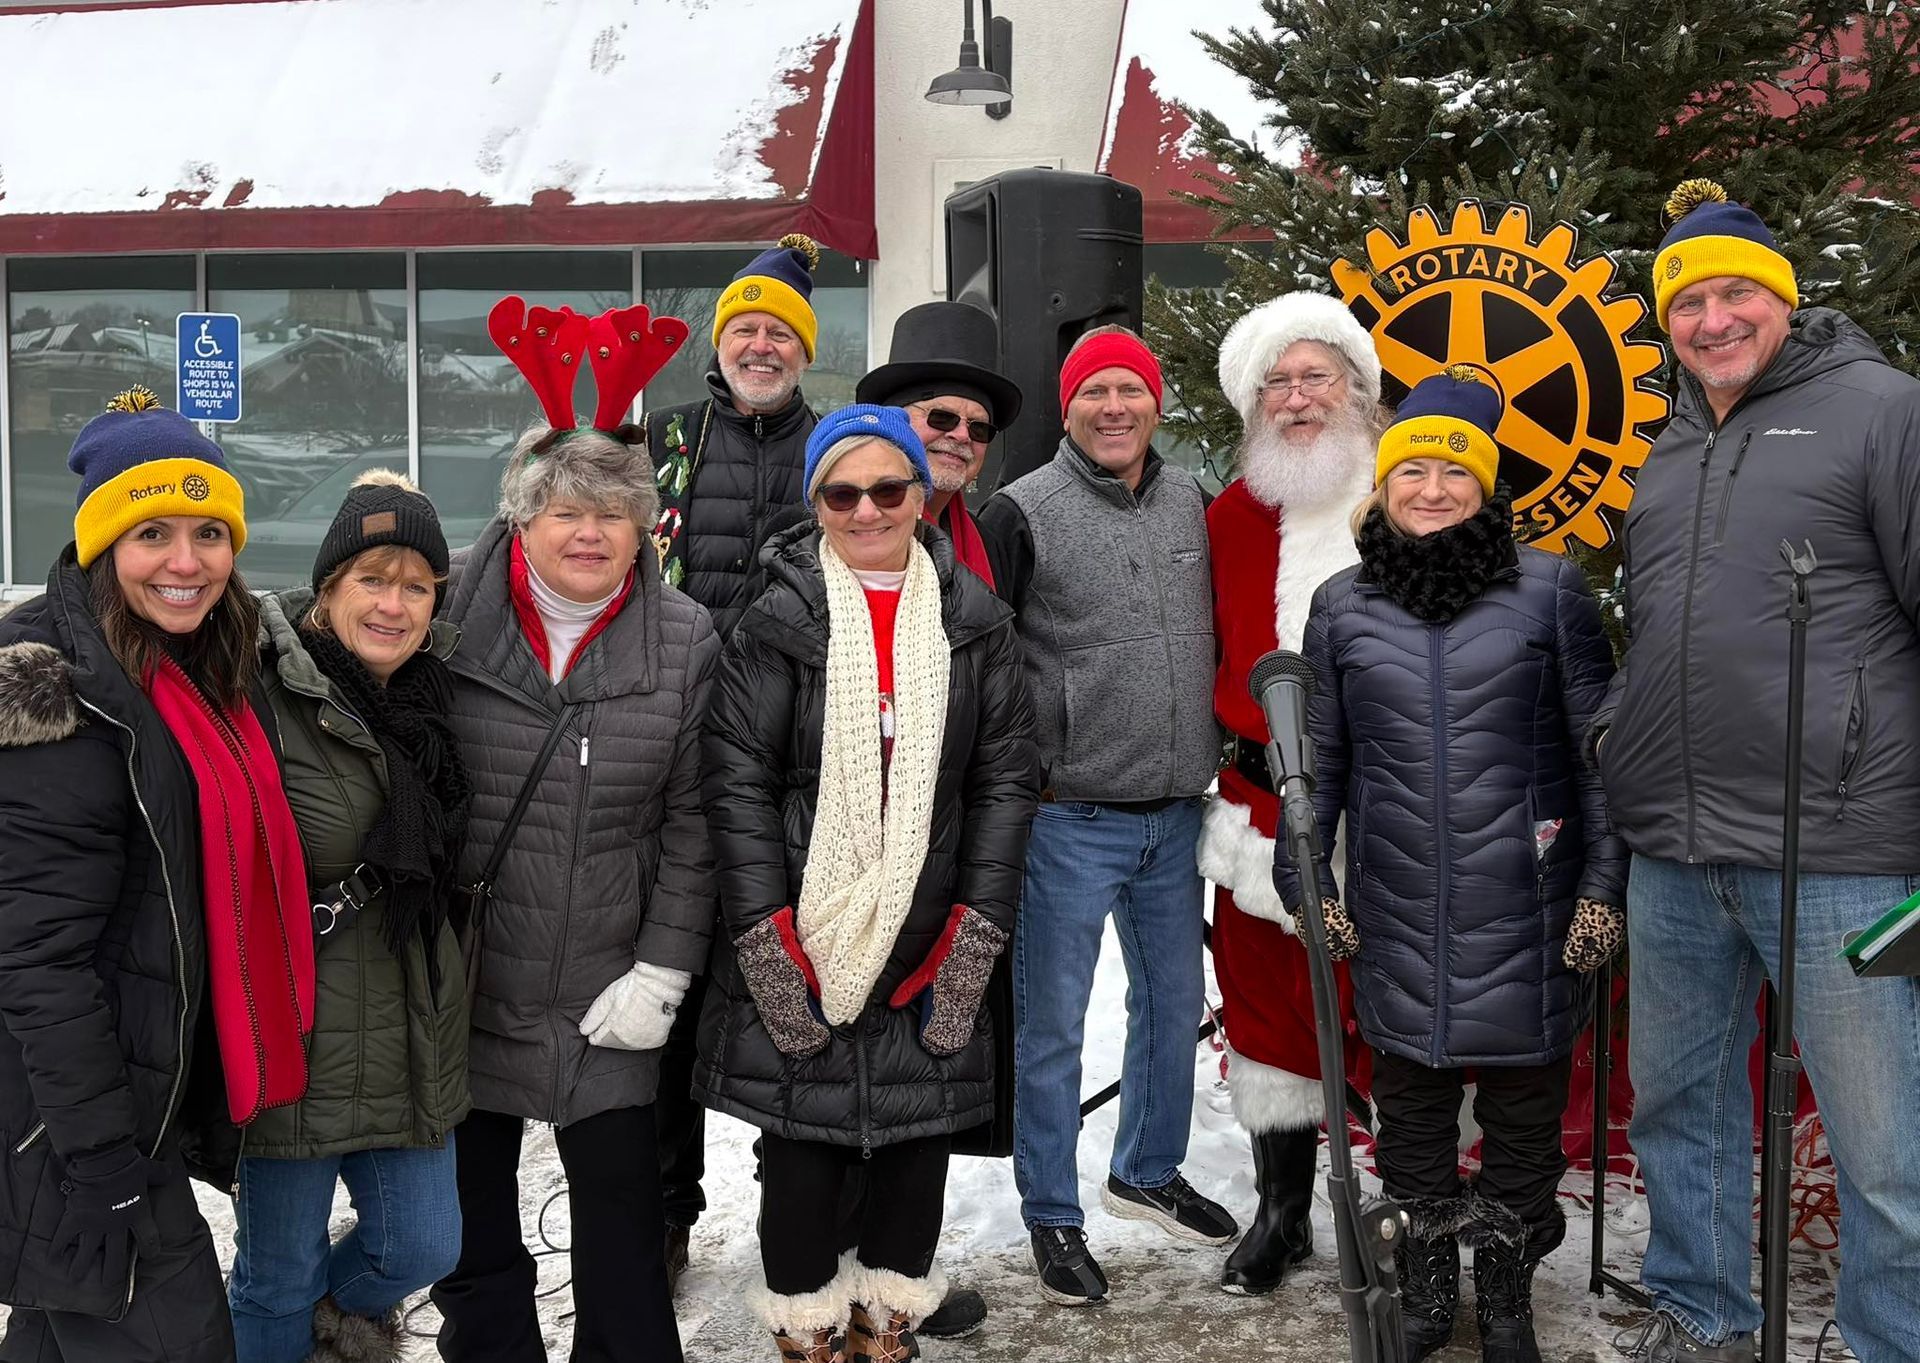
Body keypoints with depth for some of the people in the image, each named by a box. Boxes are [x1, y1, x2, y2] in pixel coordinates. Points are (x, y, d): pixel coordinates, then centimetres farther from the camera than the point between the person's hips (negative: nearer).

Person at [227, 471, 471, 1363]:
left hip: (413, 1046, 6)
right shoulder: (262, 698, -16)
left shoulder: (434, 698, 6)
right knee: (278, 1285, 10)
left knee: (421, 1248, 15)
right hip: (291, 1048, -6)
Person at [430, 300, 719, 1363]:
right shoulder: (449, 618, -5)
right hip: (458, 986, 1)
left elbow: (693, 825, -1)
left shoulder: (686, 643, -3)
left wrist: (662, 971, -5)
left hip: (606, 997, 0)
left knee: (624, 1224, 8)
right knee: (471, 1224, 15)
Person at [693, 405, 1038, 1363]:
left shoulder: (975, 623, 4)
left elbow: (1006, 779, 3)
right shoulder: (779, 620, -4)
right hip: (799, 949, -2)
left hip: (928, 950, 2)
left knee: (920, 1139, 10)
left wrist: (975, 931, -4)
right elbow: (737, 783, -8)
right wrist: (771, 942, -14)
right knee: (803, 1151, 6)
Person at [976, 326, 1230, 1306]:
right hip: (1070, 821, -5)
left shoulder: (1190, 501, 7)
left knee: (1175, 1003, 18)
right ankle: (1053, 1217, 19)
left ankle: (1147, 1172, 38)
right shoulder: (1023, 512, -9)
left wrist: (1212, 758, 16)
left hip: (1177, 815, 6)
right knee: (1051, 1024, 3)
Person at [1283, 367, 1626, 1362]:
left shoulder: (1550, 589, -1)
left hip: (1526, 907, -2)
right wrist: (1306, 887, 9)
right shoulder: (1341, 606, 6)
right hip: (1394, 913, 2)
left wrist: (1603, 884, -3)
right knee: (1408, 1098, 11)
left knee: (1526, 1096, 8)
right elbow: (1318, 760, 12)